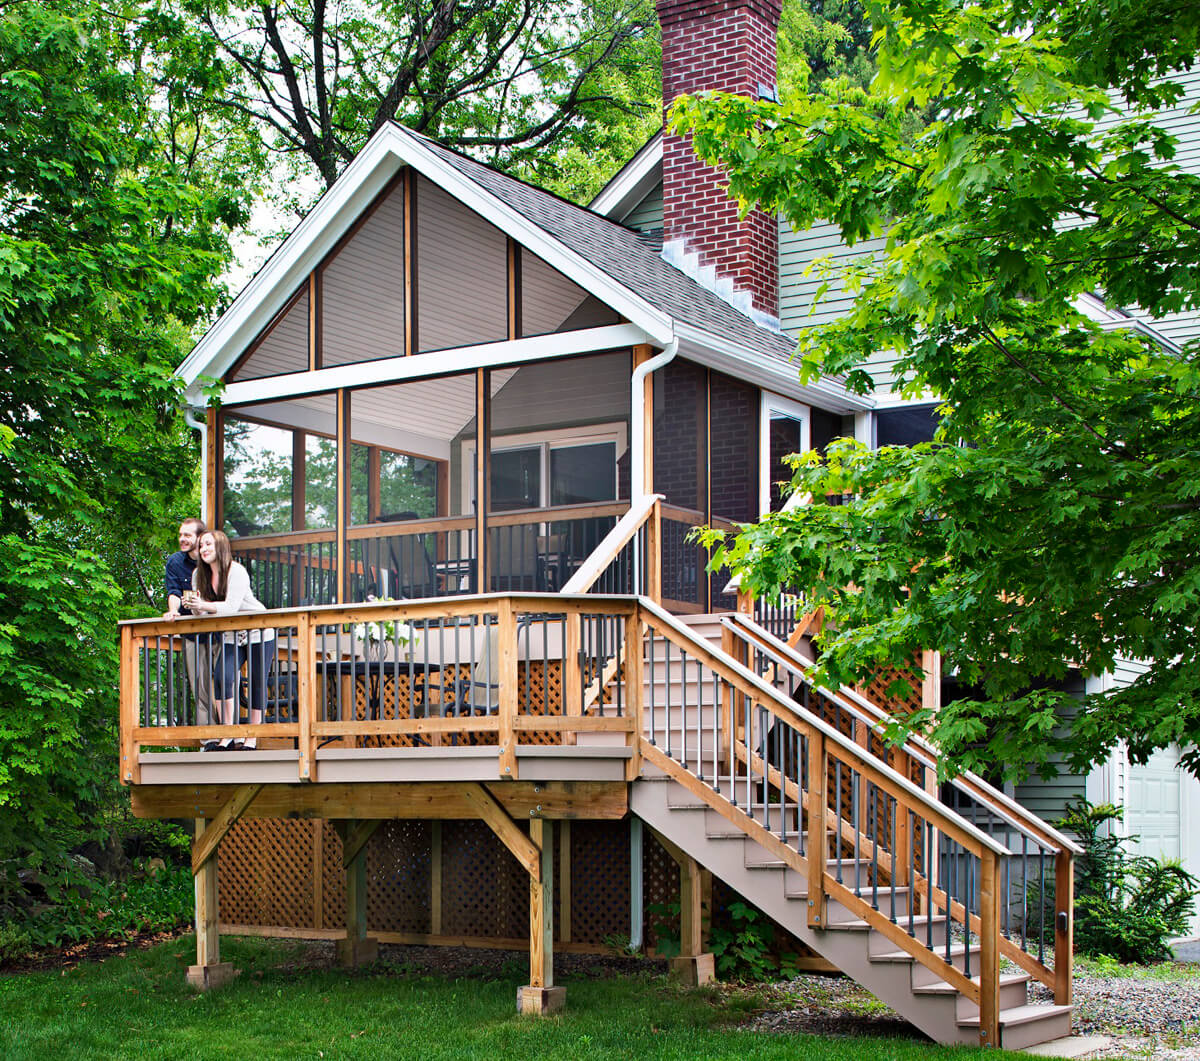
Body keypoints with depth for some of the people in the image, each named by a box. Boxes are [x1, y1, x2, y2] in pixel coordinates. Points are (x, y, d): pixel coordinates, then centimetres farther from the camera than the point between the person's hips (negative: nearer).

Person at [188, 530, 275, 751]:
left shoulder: (236, 571, -18)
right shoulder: (199, 575, 2)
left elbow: (231, 607, -28)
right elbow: (201, 612, 0)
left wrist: (204, 606, -41)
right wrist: (196, 608, -23)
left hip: (259, 634, -5)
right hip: (231, 636, 5)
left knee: (257, 683, -4)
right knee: (222, 677, -14)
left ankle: (252, 739, 3)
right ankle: (227, 736, -11)